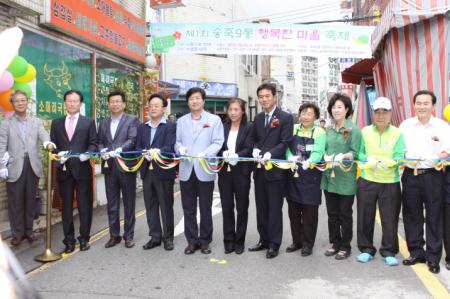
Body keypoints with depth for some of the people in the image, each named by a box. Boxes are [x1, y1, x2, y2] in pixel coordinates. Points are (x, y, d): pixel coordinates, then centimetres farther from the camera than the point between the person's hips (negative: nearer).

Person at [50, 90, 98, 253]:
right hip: (64, 170, 3)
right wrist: (58, 156, -8)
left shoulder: (89, 122, 5)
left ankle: (84, 238, 15)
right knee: (66, 206, 8)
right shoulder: (56, 123, 12)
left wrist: (87, 154, -18)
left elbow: (94, 143, 0)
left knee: (85, 206, 3)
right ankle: (69, 240, 17)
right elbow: (52, 144, 10)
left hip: (82, 169, -2)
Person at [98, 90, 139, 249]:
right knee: (112, 204, 9)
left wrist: (118, 150, -26)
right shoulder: (103, 123, 16)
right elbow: (99, 142, 12)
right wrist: (103, 151, -10)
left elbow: (132, 140, -13)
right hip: (109, 167, 4)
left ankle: (129, 235, 15)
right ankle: (114, 235, 20)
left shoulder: (132, 120, 0)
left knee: (129, 203, 4)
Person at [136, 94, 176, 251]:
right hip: (147, 171, 5)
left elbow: (170, 147, -14)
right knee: (150, 206, 11)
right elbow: (138, 147, 7)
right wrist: (145, 154, -14)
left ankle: (168, 237, 16)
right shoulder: (142, 128, 15)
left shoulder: (171, 126, -2)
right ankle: (155, 237, 22)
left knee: (166, 206, 4)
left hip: (163, 171, -5)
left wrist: (158, 151, -32)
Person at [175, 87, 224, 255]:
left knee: (205, 209, 6)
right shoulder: (181, 121, 15)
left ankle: (205, 241, 19)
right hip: (186, 170, 3)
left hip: (205, 170, -3)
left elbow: (217, 143, -5)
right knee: (188, 209, 7)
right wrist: (180, 148, -10)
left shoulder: (214, 120, 3)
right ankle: (192, 241, 18)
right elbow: (177, 141, 13)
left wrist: (204, 154, -21)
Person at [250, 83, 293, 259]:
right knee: (261, 208, 14)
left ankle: (274, 244, 13)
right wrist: (255, 149, -8)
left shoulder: (285, 118, -6)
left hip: (275, 170, -6)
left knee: (274, 208, 2)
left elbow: (285, 143, -12)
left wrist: (269, 154, -25)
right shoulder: (258, 118, 14)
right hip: (259, 170, 6)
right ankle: (264, 240, 26)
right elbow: (255, 139, 14)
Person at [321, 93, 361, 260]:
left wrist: (343, 156, -26)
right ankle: (335, 243, 26)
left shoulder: (353, 130, -6)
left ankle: (345, 247, 18)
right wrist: (326, 157, -8)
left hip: (345, 178, -5)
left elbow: (355, 152, -9)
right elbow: (325, 150, 13)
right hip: (329, 177, 6)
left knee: (345, 214, 6)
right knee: (332, 214, 13)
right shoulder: (329, 130, 12)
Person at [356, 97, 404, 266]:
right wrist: (368, 160, -18)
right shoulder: (365, 132, 3)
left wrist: (390, 162, -28)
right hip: (367, 181, 1)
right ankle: (366, 249, 24)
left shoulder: (397, 134, -1)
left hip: (390, 182, -1)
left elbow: (400, 156, -7)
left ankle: (389, 251, 22)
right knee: (365, 217, 7)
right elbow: (358, 153, 1)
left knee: (390, 218, 5)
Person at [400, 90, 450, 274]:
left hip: (433, 176, -2)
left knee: (434, 216, 1)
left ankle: (433, 257, 11)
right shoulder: (405, 125, 9)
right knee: (411, 215, 8)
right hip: (410, 175, 3)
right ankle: (416, 252, 22)